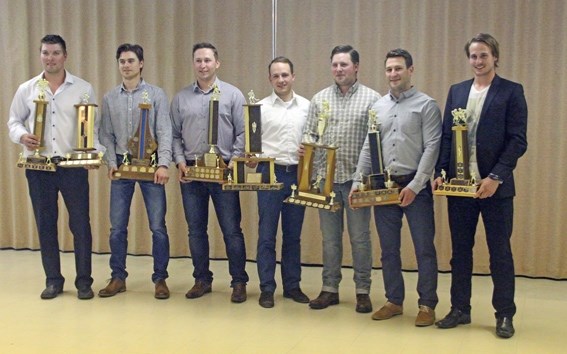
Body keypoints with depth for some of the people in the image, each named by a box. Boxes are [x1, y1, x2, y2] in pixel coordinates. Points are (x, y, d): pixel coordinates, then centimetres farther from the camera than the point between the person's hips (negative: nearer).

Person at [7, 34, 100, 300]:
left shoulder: (83, 88, 3)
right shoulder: (26, 89, 7)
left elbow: (95, 125, 4)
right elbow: (14, 122, 12)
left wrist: (95, 151, -11)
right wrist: (22, 136, -10)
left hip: (74, 165, -2)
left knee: (80, 223, 1)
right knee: (45, 224, 8)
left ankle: (84, 281, 12)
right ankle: (53, 280, 20)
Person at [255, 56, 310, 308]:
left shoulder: (307, 107, 7)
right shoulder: (261, 107, 2)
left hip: (298, 174, 2)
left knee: (293, 235, 10)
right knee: (267, 234, 1)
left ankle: (292, 286, 20)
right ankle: (267, 289, 9)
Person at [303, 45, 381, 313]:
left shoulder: (372, 99, -1)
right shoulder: (319, 99, 10)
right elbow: (310, 133, 12)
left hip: (357, 179, -3)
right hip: (326, 178, 3)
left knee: (360, 237, 4)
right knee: (330, 237, 11)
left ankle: (363, 291, 16)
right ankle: (330, 288, 20)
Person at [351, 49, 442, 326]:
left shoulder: (426, 105, -4)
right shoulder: (377, 107, 11)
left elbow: (432, 148, -10)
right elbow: (368, 148, 12)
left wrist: (415, 186, -16)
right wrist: (358, 182, 3)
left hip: (415, 186, -5)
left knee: (424, 248, 1)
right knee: (388, 248, 11)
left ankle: (427, 304, 12)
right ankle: (394, 301, 23)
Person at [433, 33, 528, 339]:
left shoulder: (512, 92, -2)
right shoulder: (456, 91, 11)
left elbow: (518, 140, -8)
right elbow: (446, 136, 9)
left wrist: (495, 177, -17)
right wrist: (440, 173, -3)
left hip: (494, 186, -4)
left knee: (500, 251, 5)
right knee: (460, 250, 11)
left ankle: (505, 314, 17)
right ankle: (460, 309, 22)